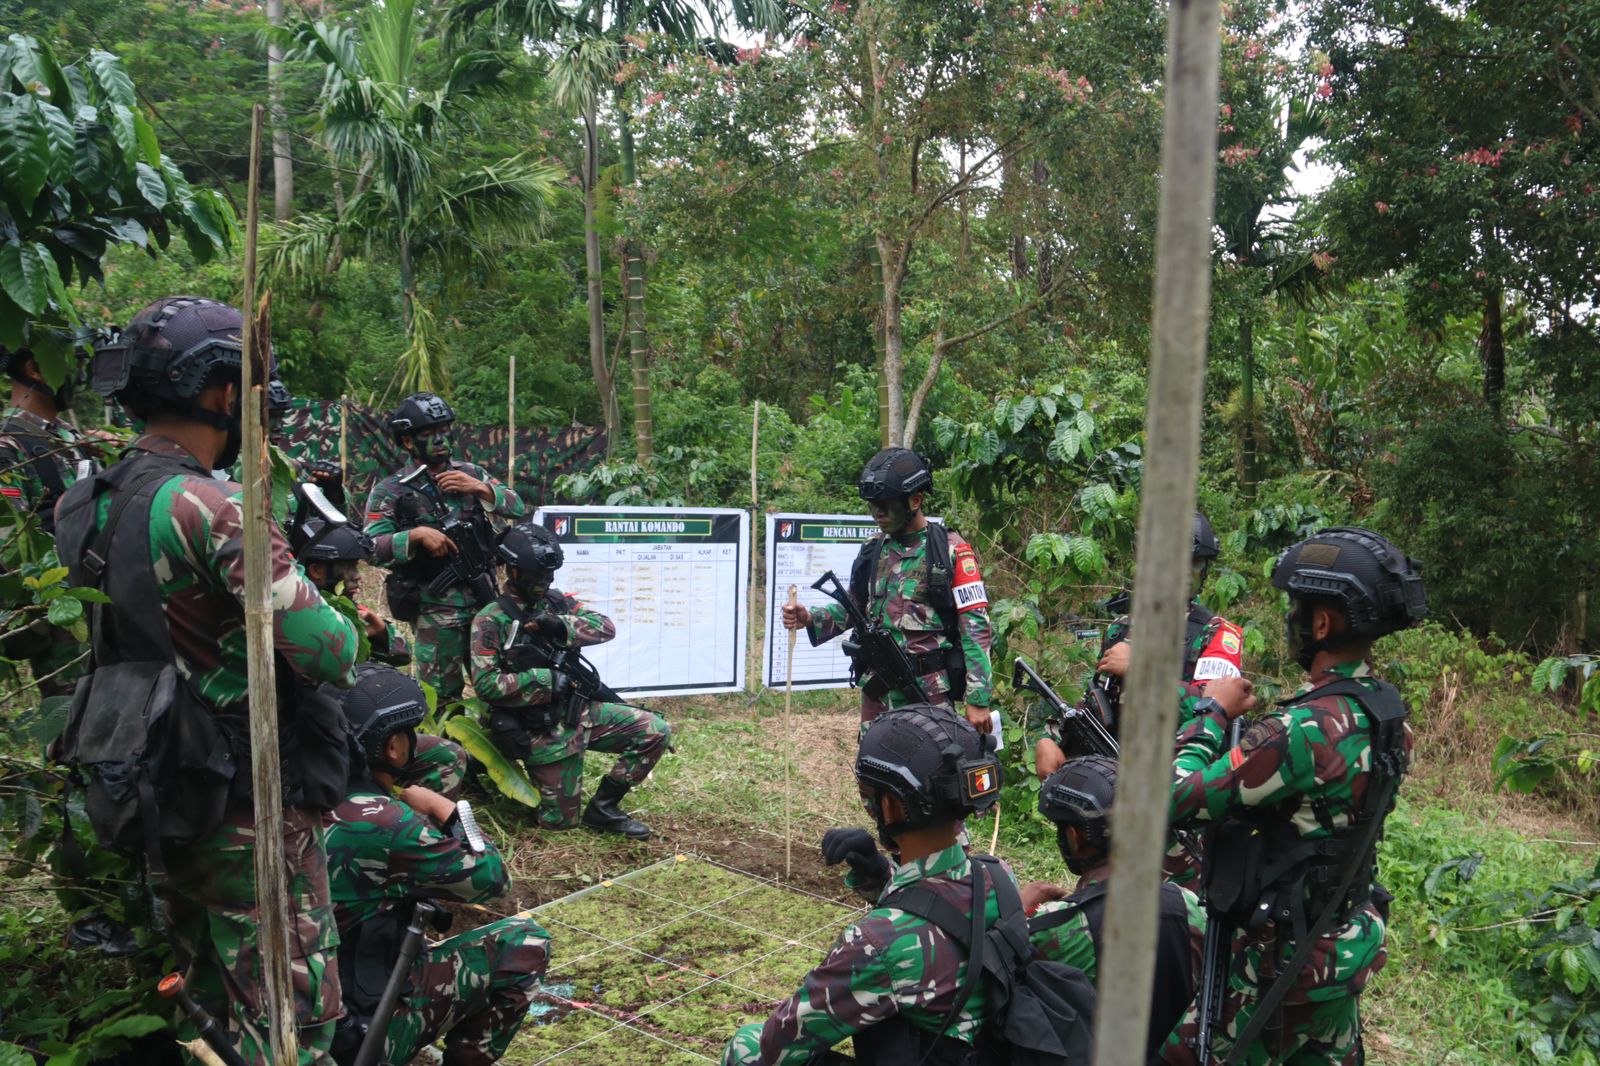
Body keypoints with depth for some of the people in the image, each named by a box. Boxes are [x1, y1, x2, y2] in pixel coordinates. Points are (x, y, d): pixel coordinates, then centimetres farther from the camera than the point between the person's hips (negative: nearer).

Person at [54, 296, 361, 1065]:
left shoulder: (96, 502, 3)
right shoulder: (212, 507, -22)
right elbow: (329, 657, -25)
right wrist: (333, 615, -3)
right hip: (249, 812, -8)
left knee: (206, 1002, 22)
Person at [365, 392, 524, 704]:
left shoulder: (470, 474, 11)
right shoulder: (390, 491, -2)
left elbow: (518, 508, 7)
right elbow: (372, 548, -10)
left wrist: (480, 488, -8)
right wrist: (416, 534, -23)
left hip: (484, 597, 4)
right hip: (437, 609, -4)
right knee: (441, 698, -1)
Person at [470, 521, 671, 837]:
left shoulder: (556, 601, 6)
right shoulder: (490, 621, -11)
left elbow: (606, 627, -4)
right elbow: (485, 684, -19)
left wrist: (561, 625, -21)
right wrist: (547, 680, -22)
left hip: (582, 711, 6)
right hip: (546, 731, -5)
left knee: (656, 732, -8)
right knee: (560, 820, 2)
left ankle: (603, 807, 4)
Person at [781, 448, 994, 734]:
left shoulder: (951, 551, -7)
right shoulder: (873, 548, 10)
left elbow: (976, 628, -9)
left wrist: (978, 699, -14)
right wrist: (810, 619, -1)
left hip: (930, 691, -5)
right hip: (878, 689, 5)